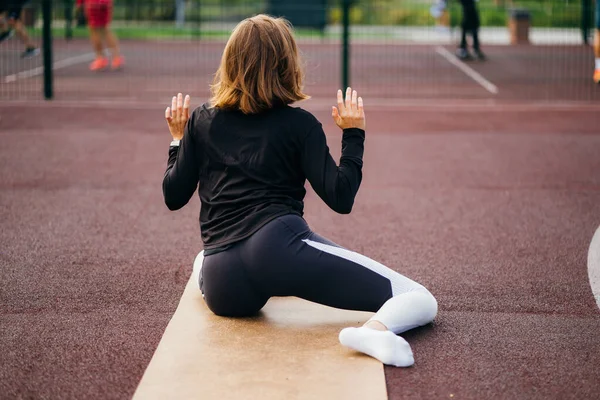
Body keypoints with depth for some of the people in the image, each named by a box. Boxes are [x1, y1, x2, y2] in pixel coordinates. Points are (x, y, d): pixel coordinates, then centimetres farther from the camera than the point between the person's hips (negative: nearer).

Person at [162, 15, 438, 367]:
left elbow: (174, 196, 17)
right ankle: (375, 330, -39)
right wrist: (354, 133, 8)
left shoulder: (202, 121, 13)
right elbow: (341, 198, -2)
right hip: (279, 245, -6)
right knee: (421, 301, -12)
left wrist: (178, 139, 31)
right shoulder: (299, 124, 3)